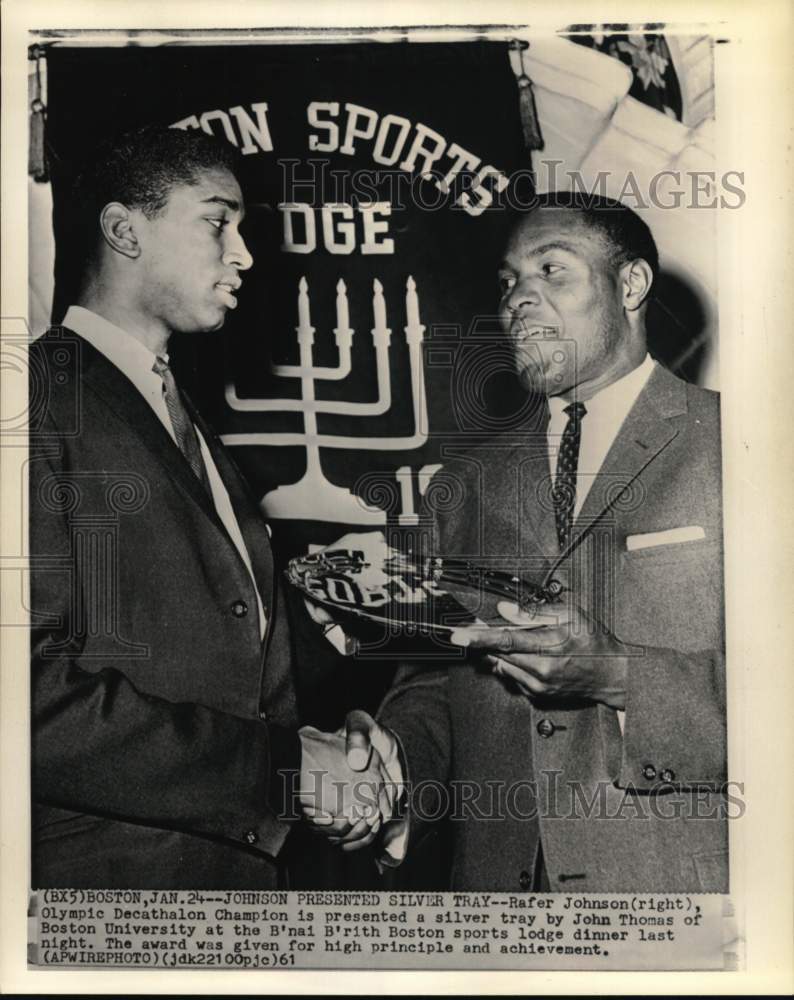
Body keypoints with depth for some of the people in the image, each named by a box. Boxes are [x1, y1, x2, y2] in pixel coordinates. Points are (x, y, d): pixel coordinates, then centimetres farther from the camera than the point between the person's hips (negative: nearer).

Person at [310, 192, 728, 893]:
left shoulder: (728, 448, -6)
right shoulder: (470, 486, 8)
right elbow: (436, 678, 7)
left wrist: (616, 675, -22)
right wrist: (393, 756, -12)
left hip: (678, 876, -3)